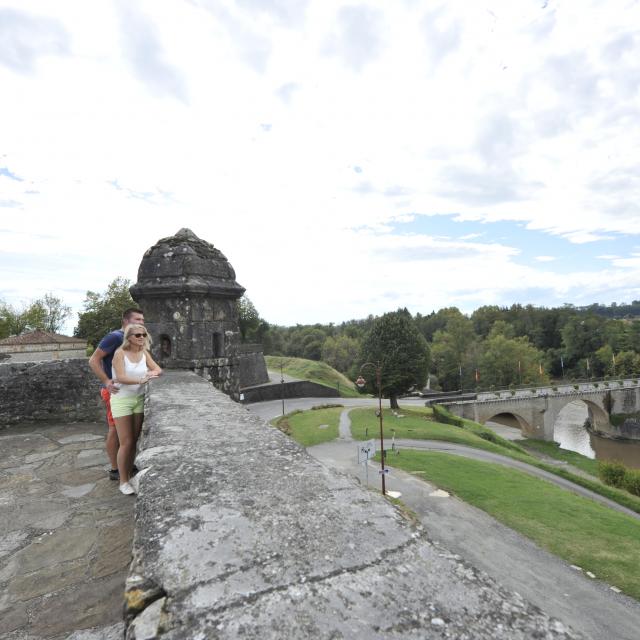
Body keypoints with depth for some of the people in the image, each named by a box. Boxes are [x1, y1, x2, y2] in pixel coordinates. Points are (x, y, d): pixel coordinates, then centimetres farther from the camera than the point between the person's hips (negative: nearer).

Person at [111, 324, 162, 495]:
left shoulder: (144, 353, 3)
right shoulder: (120, 353, -11)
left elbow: (158, 369, 2)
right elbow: (121, 377, -21)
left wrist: (153, 373, -21)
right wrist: (140, 380, -35)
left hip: (139, 399, 4)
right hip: (122, 400, -4)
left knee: (134, 441, 8)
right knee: (126, 443, -2)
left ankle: (129, 476, 22)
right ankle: (123, 482, 12)